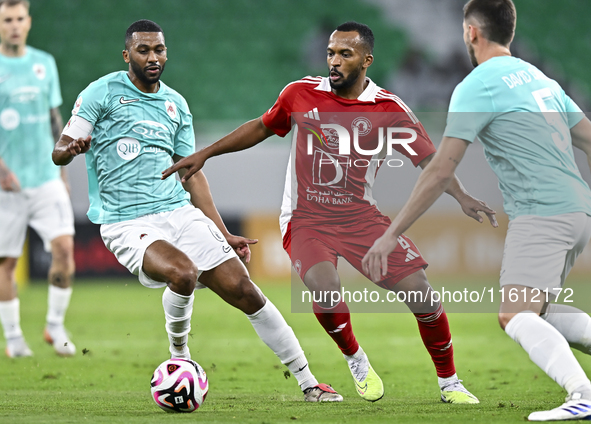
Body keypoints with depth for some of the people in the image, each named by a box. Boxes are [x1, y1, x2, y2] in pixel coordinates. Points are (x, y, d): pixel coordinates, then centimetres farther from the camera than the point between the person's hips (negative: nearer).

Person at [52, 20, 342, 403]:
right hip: (126, 224, -5)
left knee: (244, 291, -5)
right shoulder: (103, 92, 0)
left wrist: (223, 235, 14)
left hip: (179, 213, 5)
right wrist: (71, 149, -28)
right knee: (183, 273, -33)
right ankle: (179, 353, -3)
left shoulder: (176, 104, 15)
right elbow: (59, 153, -3)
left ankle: (309, 384, 5)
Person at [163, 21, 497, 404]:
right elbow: (262, 128, 15)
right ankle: (355, 360, 2)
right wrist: (205, 154, 15)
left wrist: (462, 197, -23)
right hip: (306, 220, 0)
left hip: (360, 216, 1)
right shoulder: (301, 94, -1)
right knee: (325, 287, -30)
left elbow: (430, 160, -6)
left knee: (420, 292, -10)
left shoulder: (390, 110, -6)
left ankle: (449, 383, 13)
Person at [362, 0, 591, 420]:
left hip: (541, 213, -9)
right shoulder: (539, 78, 20)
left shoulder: (476, 86, -4)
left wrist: (391, 235, -6)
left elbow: (440, 172, -9)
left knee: (514, 315, -16)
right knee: (537, 311, 20)